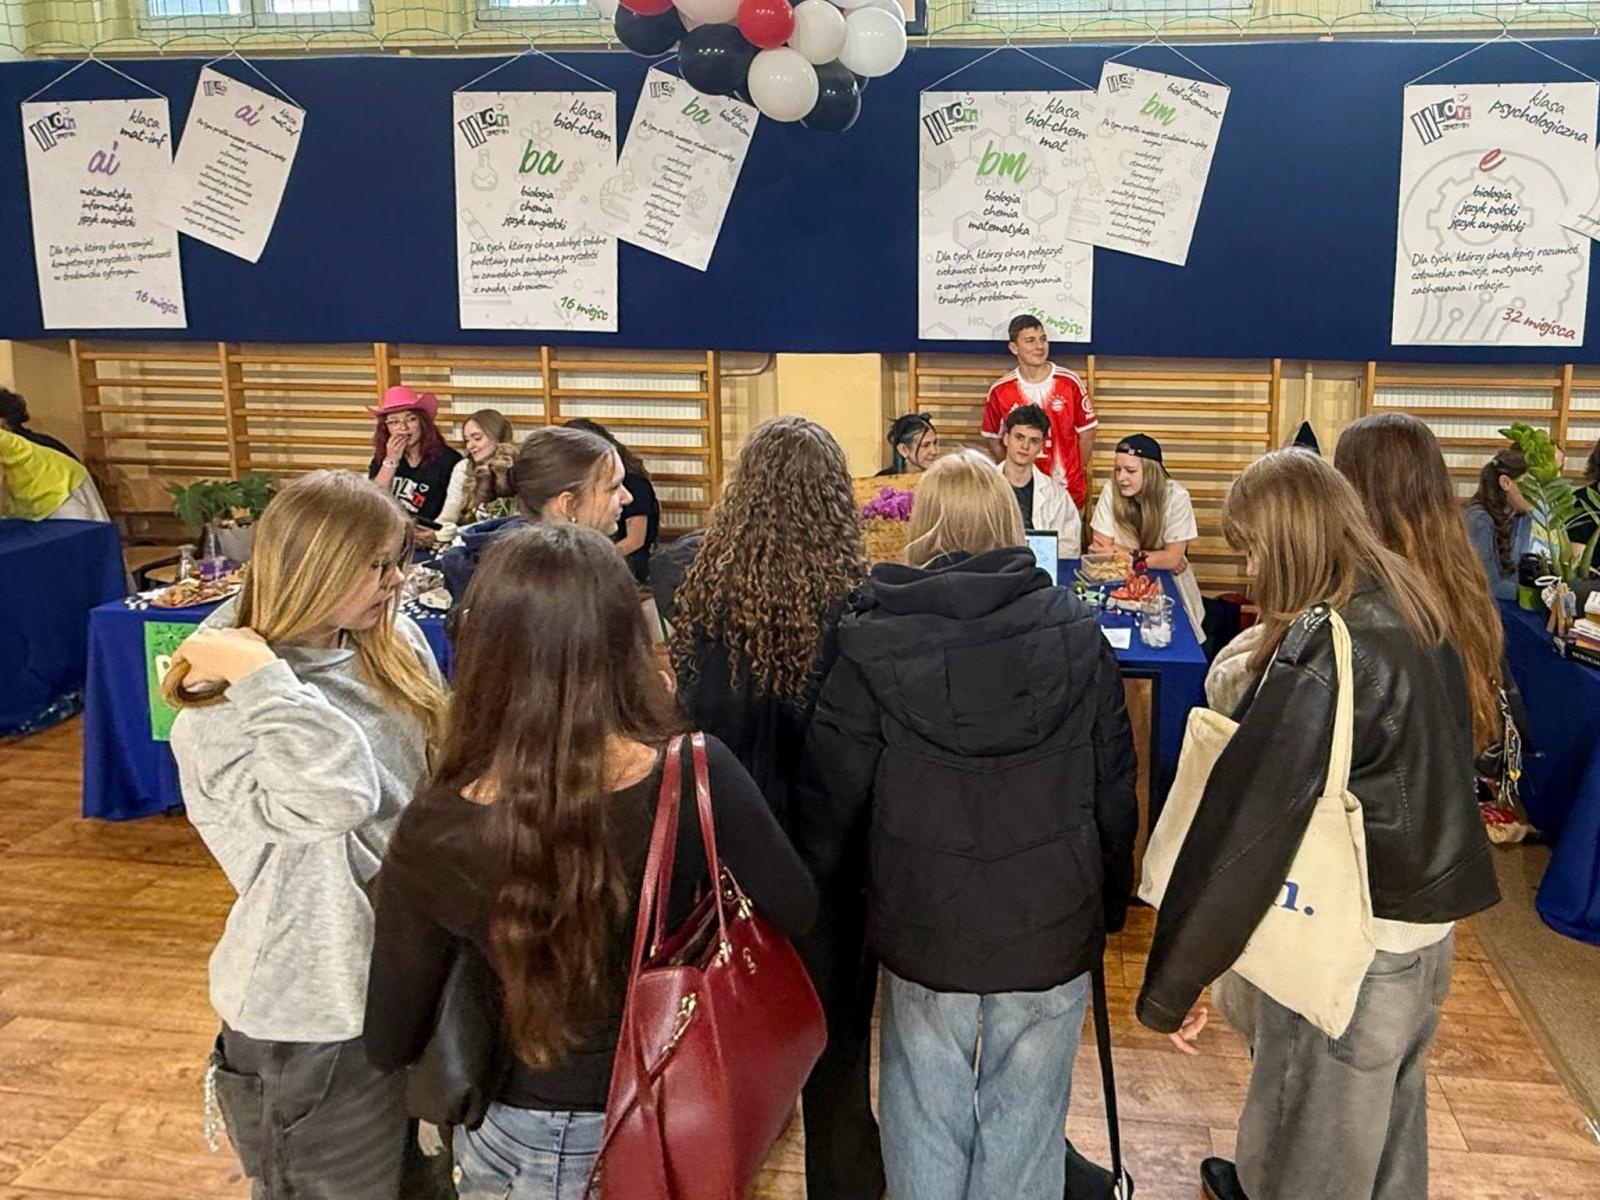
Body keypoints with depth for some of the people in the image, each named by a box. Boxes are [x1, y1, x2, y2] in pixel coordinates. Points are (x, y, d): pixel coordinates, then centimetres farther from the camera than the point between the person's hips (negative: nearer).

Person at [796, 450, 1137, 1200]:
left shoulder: (873, 640, -9)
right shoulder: (1077, 634, -3)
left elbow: (830, 796, -4)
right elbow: (1115, 788, 3)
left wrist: (816, 900, 13)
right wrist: (1111, 902, 16)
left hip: (922, 927, -1)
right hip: (1053, 926, 1)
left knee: (925, 1124, 17)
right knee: (1024, 1125, 15)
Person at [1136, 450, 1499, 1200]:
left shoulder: (1324, 644, -25)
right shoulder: (1415, 609, 2)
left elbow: (1250, 816, -28)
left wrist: (1171, 984, -25)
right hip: (1430, 913, 8)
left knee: (1312, 1123, 12)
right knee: (1386, 1095, 27)